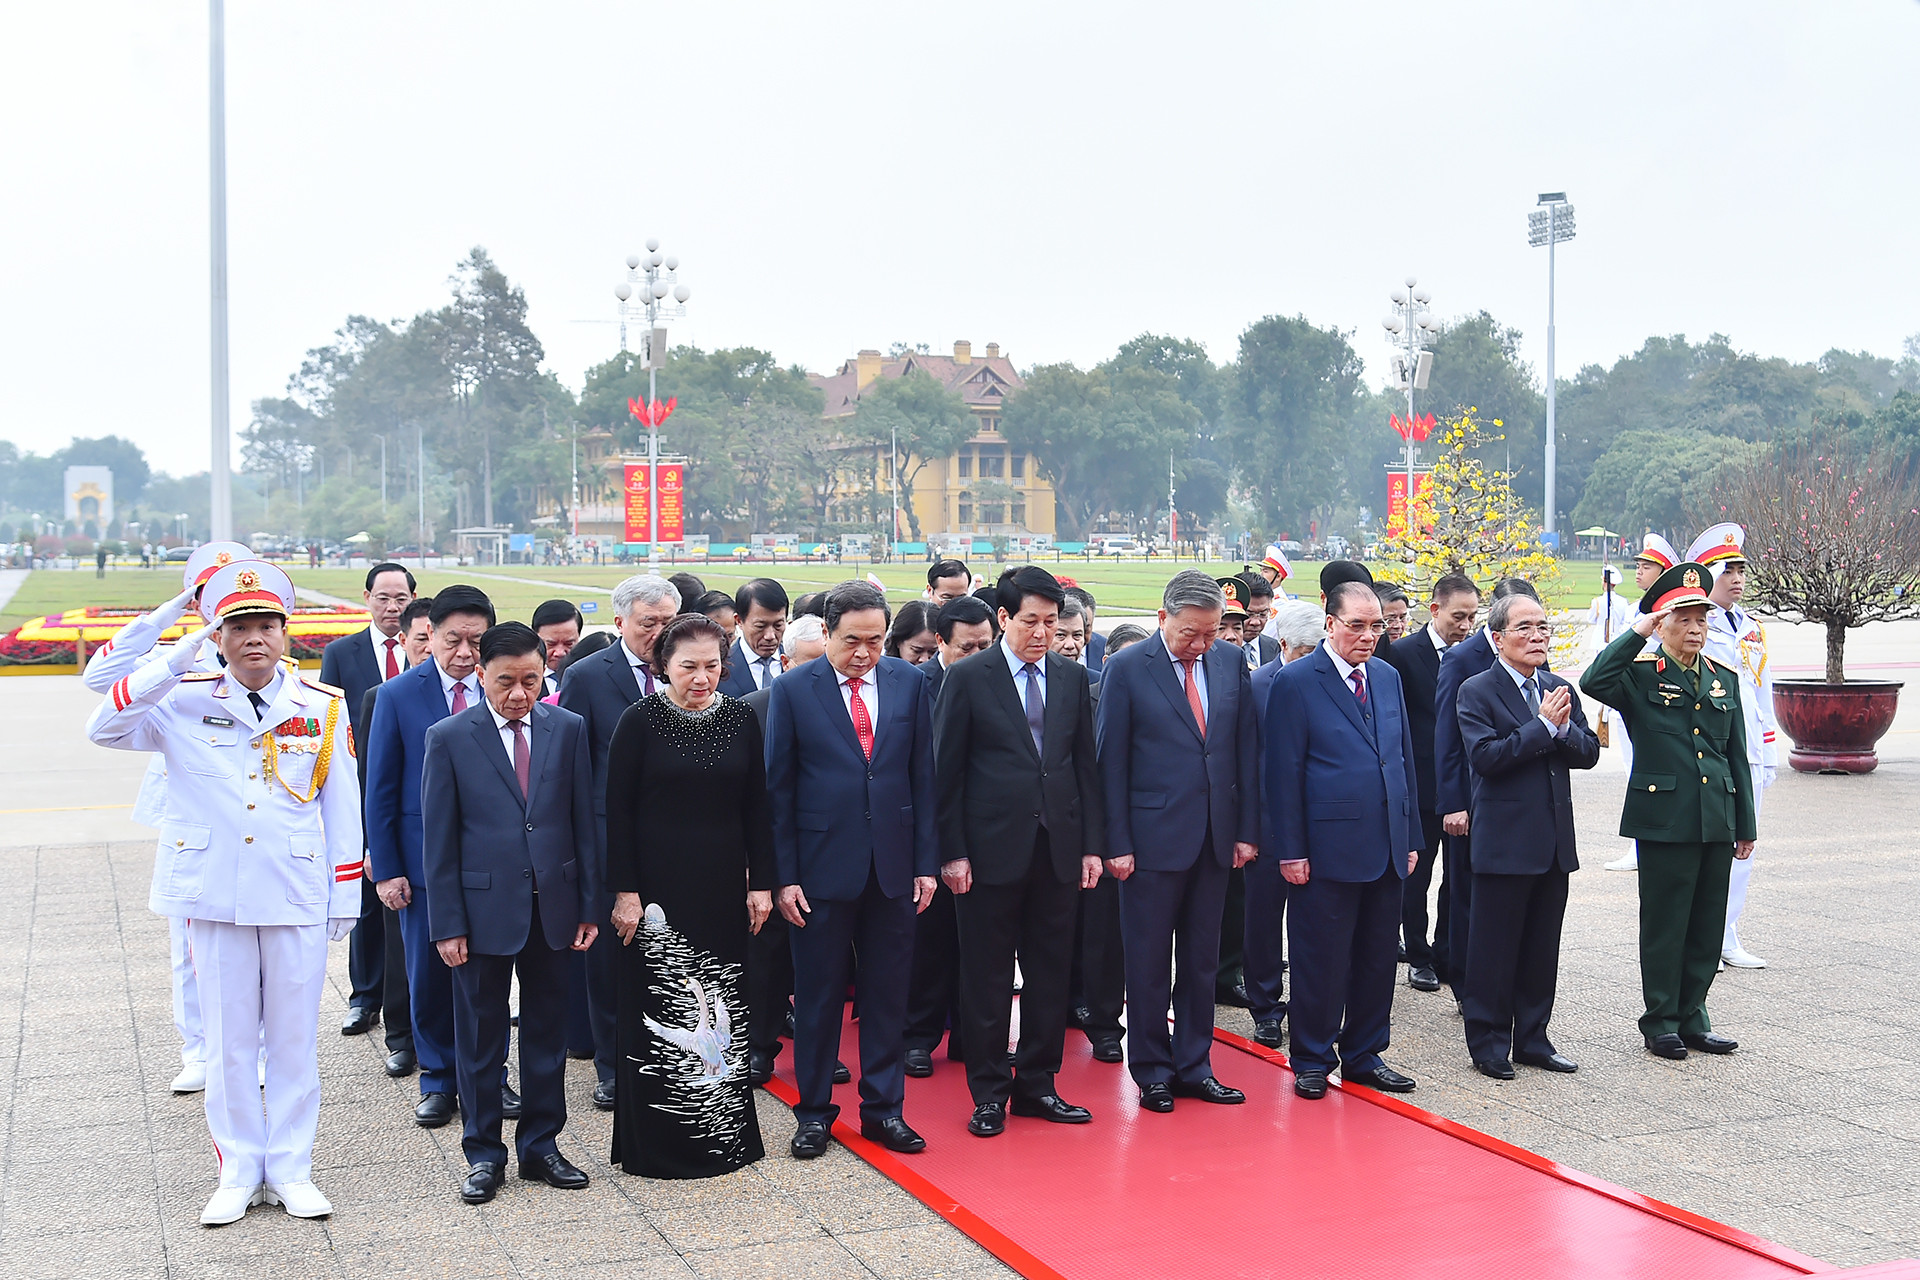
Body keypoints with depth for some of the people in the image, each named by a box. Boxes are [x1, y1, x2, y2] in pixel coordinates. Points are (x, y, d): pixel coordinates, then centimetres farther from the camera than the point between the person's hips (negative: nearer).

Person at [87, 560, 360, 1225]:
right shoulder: (184, 702, 0)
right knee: (229, 1040, 9)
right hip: (214, 896, 0)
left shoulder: (323, 707, 1)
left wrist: (346, 897, 4)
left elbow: (341, 808, 5)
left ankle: (290, 1170, 20)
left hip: (298, 898, 0)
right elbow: (103, 728, -15)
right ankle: (239, 1174, 21)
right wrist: (178, 658, -18)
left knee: (294, 1038, 8)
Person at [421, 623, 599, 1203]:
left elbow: (583, 822, 5)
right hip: (484, 909, -2)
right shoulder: (448, 737, -4)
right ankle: (484, 1153, 21)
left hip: (552, 905, 2)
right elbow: (439, 840, -3)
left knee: (547, 1031, 11)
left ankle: (541, 1145, 25)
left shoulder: (568, 729, 2)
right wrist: (447, 924, -6)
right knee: (480, 1038, 8)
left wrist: (589, 906, 2)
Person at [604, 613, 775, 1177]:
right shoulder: (640, 721, -6)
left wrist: (761, 883, 4)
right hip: (657, 888, -3)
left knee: (722, 1007, 8)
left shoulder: (741, 720, 4)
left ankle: (723, 1134, 20)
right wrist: (625, 891, -10)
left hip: (723, 888, 3)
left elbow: (756, 808, 8)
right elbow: (618, 811, -6)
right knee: (657, 1008, 2)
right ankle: (656, 1143, 14)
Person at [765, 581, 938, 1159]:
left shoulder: (909, 682, 3)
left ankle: (883, 1108, 22)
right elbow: (778, 787, -2)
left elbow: (923, 776, 6)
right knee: (818, 994, 7)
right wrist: (785, 875, -6)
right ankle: (814, 1112, 20)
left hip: (893, 865, 2)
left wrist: (926, 861, 2)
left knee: (887, 992, 9)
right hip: (823, 866, -2)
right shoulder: (793, 689, -4)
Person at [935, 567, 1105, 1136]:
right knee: (986, 979, 5)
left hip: (1058, 848, 4)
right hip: (991, 849, -4)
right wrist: (953, 852, -8)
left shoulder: (1073, 677, 8)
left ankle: (1037, 1085, 23)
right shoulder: (968, 678, -4)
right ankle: (989, 1093, 17)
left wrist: (1091, 844, 5)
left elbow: (1085, 764, 10)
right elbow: (947, 772, -4)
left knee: (1050, 974, 10)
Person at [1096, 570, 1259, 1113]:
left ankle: (1194, 1067, 23)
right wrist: (1117, 843, -9)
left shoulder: (1231, 661, 4)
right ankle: (1151, 1071, 18)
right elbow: (1111, 762, -6)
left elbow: (1246, 747, 8)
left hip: (1215, 836, 4)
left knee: (1202, 959, 12)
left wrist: (1247, 829, 4)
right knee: (1149, 961, 5)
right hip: (1153, 837, -4)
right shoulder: (1126, 670, -8)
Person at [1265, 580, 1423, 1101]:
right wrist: (1291, 851, -12)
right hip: (1328, 850, -6)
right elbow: (1284, 773, -9)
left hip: (1386, 850, 6)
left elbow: (1404, 760, 17)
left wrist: (1410, 838, 12)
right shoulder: (1296, 682, -7)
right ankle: (1312, 1061, 17)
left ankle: (1363, 1056, 25)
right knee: (1321, 961, 2)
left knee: (1377, 960, 12)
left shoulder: (1388, 677, 12)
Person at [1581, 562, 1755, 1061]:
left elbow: (1737, 757, 16)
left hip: (1717, 823, 5)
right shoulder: (1641, 675, -2)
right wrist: (1636, 633, -22)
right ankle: (1661, 1023, 14)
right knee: (1664, 925, 3)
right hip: (1663, 822, -5)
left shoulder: (1725, 679, 13)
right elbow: (1593, 682, -25)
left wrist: (1745, 826, 14)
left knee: (1708, 926, 10)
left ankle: (1692, 1018, 22)